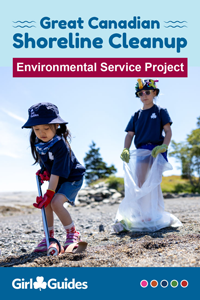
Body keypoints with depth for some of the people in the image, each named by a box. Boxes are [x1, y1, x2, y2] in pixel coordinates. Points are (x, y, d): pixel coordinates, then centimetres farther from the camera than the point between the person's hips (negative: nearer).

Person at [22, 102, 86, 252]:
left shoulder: (60, 145, -32)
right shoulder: (38, 143, -9)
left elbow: (57, 173, -32)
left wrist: (49, 194, -32)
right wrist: (43, 171, -2)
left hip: (72, 178, -8)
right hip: (57, 178, 8)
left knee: (56, 202, -23)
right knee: (46, 204, -2)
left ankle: (73, 234, -6)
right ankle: (49, 237, 14)